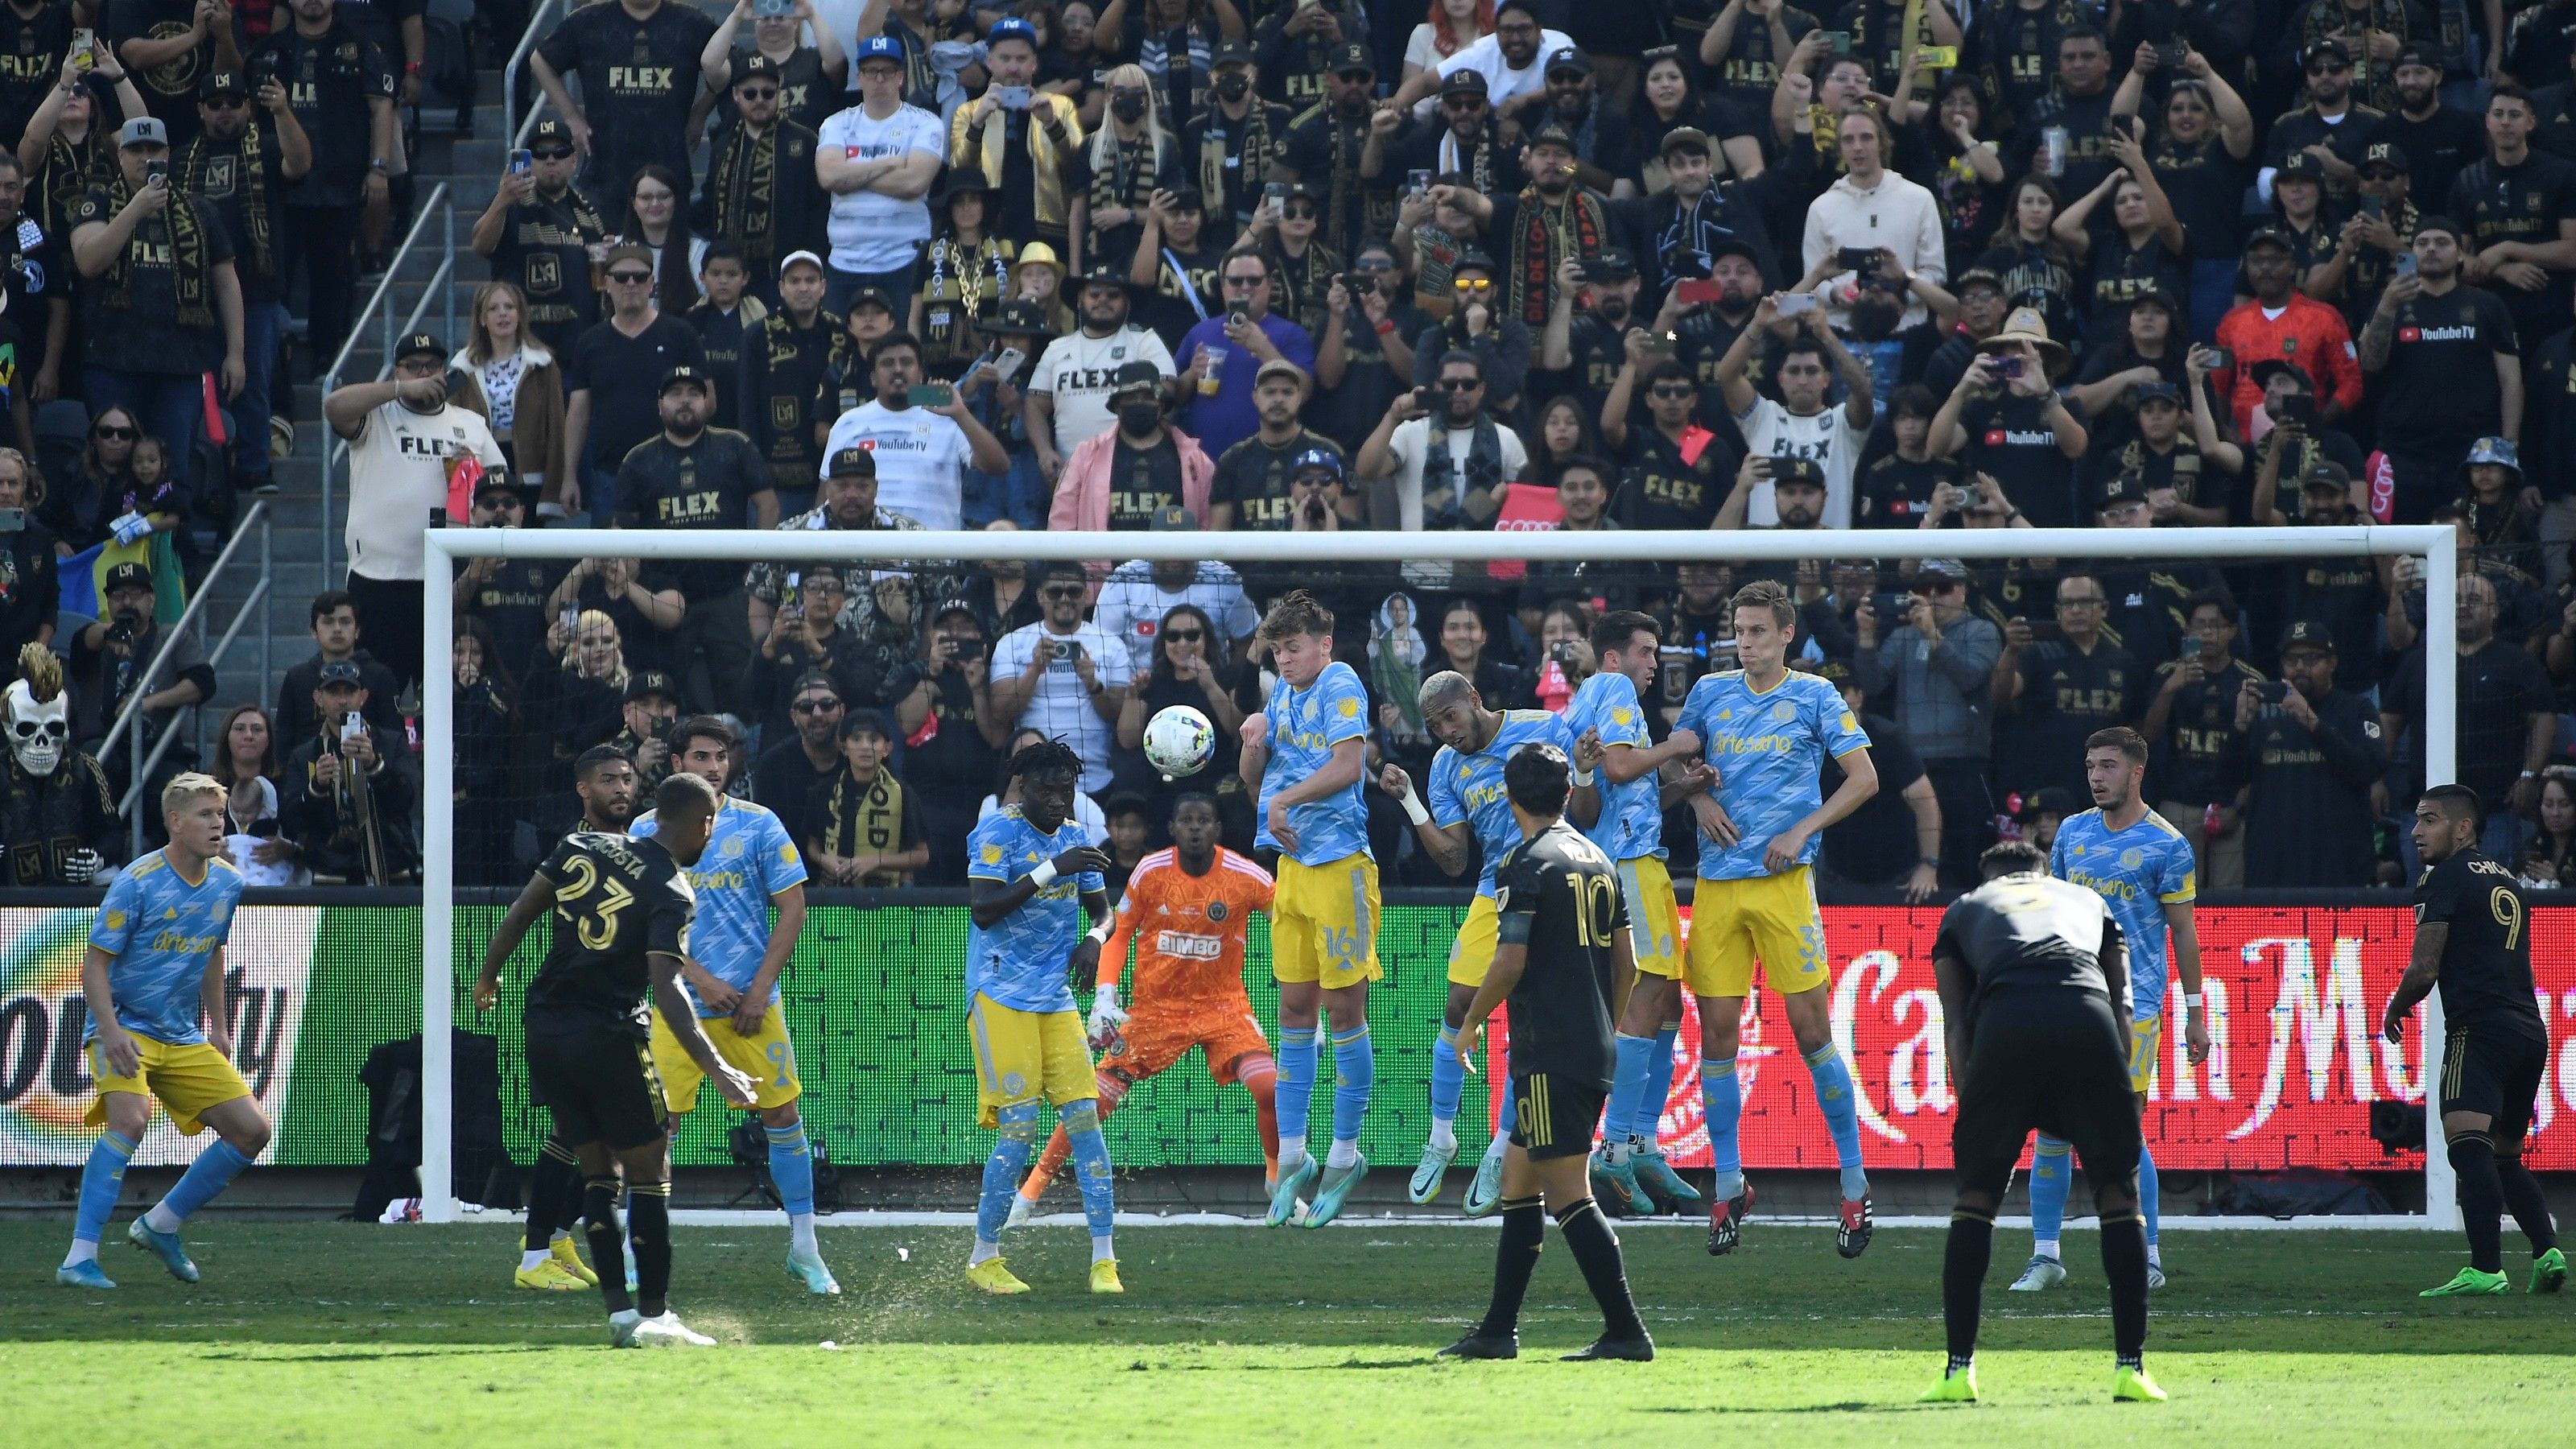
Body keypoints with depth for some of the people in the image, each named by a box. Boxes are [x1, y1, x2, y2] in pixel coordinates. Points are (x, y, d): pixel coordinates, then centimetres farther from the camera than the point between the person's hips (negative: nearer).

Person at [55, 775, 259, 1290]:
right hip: (125, 1028, -7)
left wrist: (218, 1027, 17)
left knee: (251, 1130, 0)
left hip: (184, 1038, 7)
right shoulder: (138, 883, -16)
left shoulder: (227, 883, 4)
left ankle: (159, 1225, 16)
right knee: (130, 1117, -31)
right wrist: (111, 1031, -25)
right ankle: (80, 1258, -30)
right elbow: (95, 964, -13)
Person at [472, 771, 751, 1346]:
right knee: (649, 1173, 4)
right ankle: (654, 1315, 3)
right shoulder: (672, 893, -10)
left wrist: (488, 977, 25)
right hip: (608, 1039, -6)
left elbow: (518, 913, 8)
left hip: (545, 1032, 6)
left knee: (598, 1171, 12)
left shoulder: (583, 847, 6)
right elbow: (664, 986, -21)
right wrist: (715, 1068, -25)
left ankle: (620, 1313, 9)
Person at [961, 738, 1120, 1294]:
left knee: (1084, 1117, -3)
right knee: (1020, 1126, -10)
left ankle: (1103, 1258, -1)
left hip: (1055, 998, 6)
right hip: (1001, 995, -6)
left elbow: (1102, 910, 19)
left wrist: (1095, 937, -5)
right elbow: (983, 911, -21)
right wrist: (1050, 870, -26)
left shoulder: (1074, 836, 12)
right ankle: (984, 1258, 3)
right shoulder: (999, 832, -9)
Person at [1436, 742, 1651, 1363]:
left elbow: (1510, 963, -17)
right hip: (1594, 1051, 9)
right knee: (1517, 1176, 16)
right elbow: (1627, 963, 16)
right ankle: (1498, 1330, 18)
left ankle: (1625, 1330, -13)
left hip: (1549, 1056, -8)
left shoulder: (1526, 864, -10)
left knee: (1567, 1195, -8)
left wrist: (1470, 1022, -2)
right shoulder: (1598, 861, 13)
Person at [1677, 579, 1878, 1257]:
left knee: (1811, 1030, -6)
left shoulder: (1815, 697, 2)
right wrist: (1699, 799, 2)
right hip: (1717, 884, 3)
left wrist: (1802, 831, -8)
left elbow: (1864, 776, 1)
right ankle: (1728, 1187, 11)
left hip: (1783, 878, -3)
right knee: (1716, 1033, 0)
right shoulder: (1710, 692, 11)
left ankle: (1855, 1186, 3)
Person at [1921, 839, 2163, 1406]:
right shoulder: (2087, 900, 38)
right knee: (2118, 1189, 13)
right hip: (2087, 1017, 0)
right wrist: (2121, 1096, 27)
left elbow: (1957, 1021, 22)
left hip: (2006, 1020, 0)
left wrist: (1970, 1104, 19)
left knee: (1976, 1190, 13)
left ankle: (1959, 1369, 10)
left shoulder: (1964, 911, 34)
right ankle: (2130, 1366, 7)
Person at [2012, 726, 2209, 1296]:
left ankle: (2148, 1259, 2)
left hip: (2132, 1006, -5)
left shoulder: (2166, 845, -2)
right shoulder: (2071, 832, 12)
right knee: (2051, 1127, 0)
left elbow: (2183, 931, 1)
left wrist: (2196, 1012, 0)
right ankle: (2045, 1256, 6)